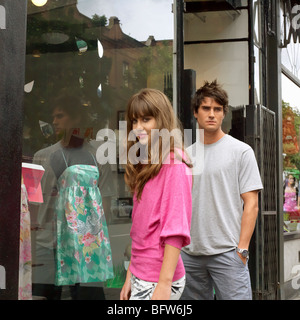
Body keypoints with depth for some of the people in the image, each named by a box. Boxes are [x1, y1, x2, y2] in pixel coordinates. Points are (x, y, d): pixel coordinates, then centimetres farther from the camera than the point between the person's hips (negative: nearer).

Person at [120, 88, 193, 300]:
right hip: (141, 277, 8)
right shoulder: (145, 167, 13)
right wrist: (130, 277, 14)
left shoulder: (174, 164, -12)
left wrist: (164, 283, -20)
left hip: (158, 281, -8)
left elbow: (175, 230, -17)